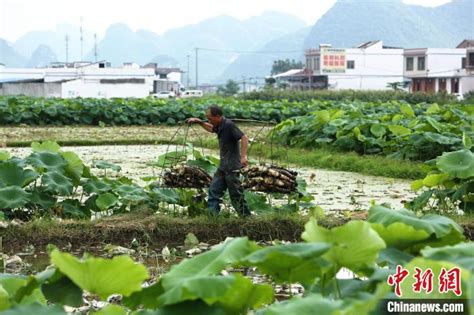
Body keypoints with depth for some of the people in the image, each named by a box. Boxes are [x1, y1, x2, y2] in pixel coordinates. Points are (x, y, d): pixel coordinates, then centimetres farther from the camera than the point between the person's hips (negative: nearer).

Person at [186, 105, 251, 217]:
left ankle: (247, 218, 5)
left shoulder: (229, 125, -18)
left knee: (236, 195, -4)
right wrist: (198, 121, 24)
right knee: (214, 191, 6)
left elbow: (244, 138, -25)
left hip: (232, 167, -9)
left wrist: (243, 156, -34)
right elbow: (211, 128, 34)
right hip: (223, 167, 9)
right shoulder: (220, 126, 10)